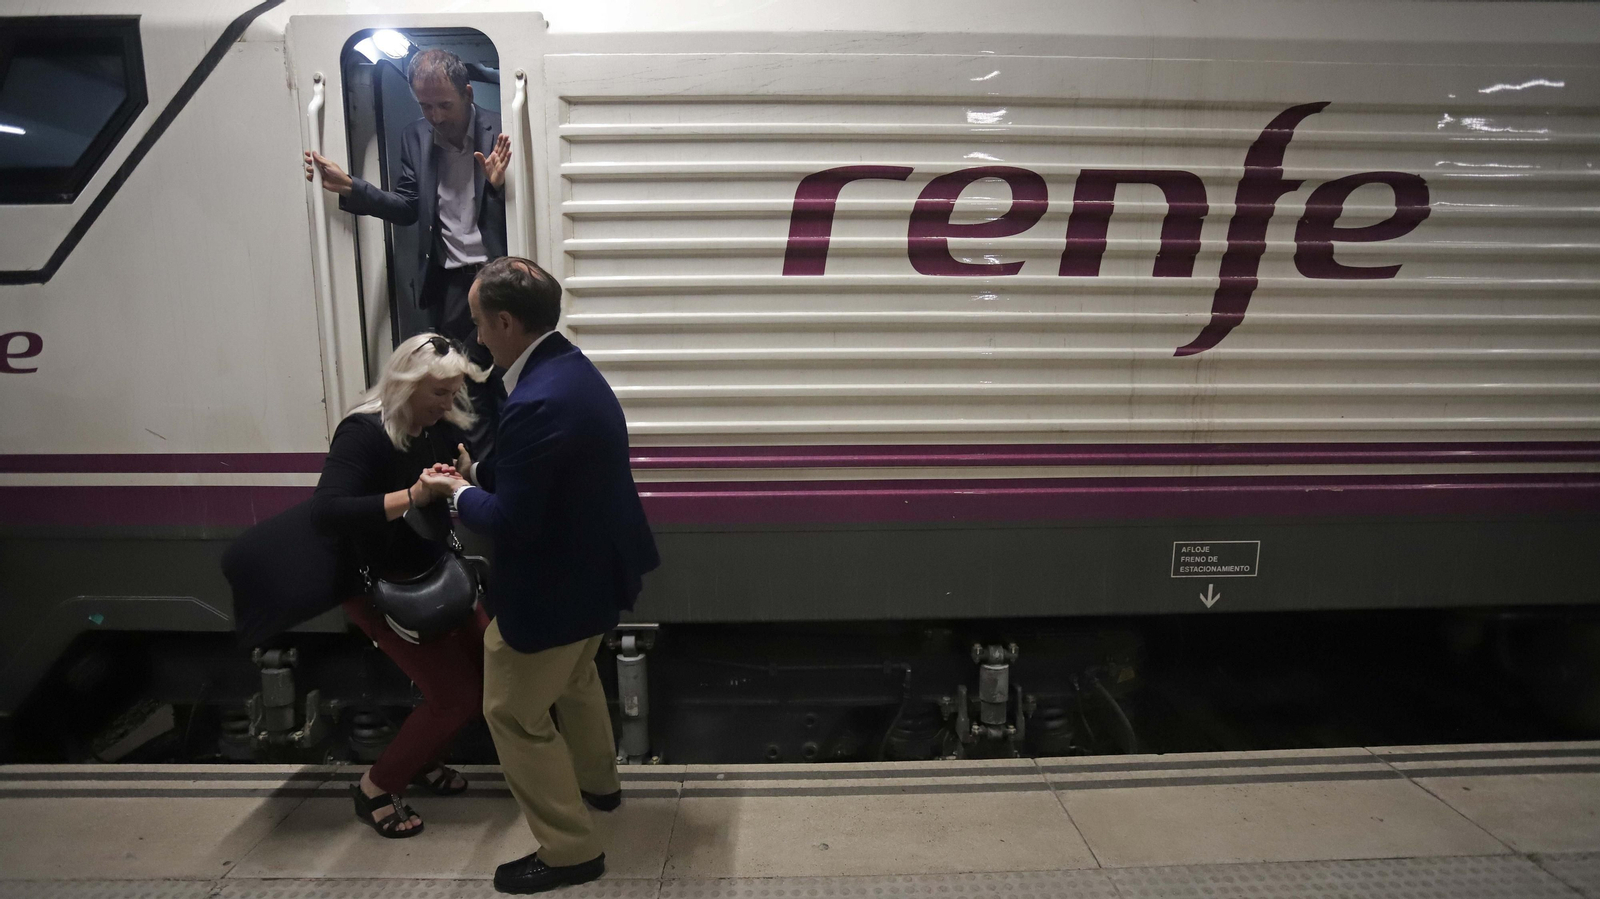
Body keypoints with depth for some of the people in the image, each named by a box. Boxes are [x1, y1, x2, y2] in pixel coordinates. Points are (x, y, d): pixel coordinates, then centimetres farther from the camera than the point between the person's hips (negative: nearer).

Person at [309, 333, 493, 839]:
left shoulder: (444, 427, -5)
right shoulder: (363, 433, -23)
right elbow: (325, 512, -37)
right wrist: (411, 497, -43)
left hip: (432, 573, 7)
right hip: (378, 586, -7)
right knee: (456, 695, -9)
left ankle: (420, 758, 32)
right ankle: (375, 790, 15)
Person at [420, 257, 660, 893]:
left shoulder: (537, 403, -32)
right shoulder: (571, 366, 0)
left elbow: (510, 523, -27)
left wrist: (457, 492, -10)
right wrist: (479, 470, 6)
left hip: (556, 585, -10)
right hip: (596, 565, 10)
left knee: (514, 714, 9)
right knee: (573, 679, 31)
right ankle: (597, 782, 53)